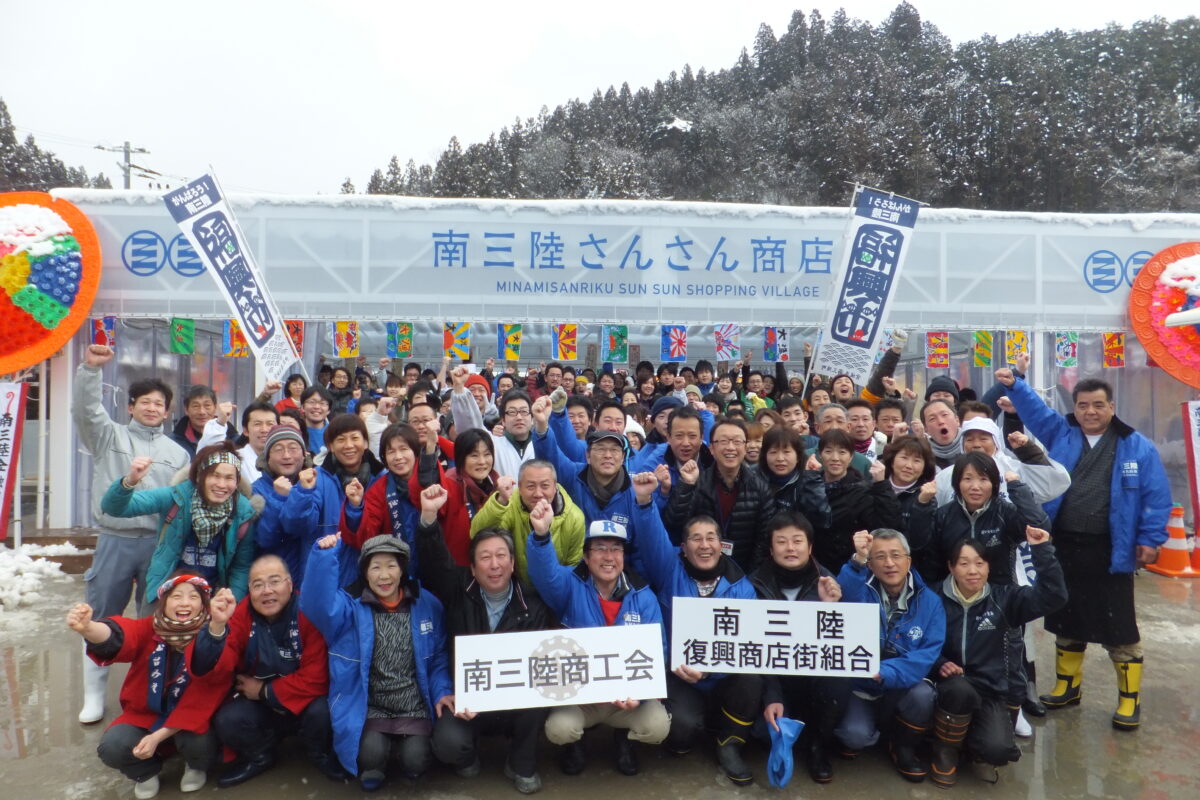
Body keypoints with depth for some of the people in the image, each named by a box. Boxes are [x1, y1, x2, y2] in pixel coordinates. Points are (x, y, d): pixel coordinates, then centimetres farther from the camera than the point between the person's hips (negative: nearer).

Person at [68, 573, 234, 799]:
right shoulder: (148, 629, -12)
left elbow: (202, 699, -18)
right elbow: (115, 637, -36)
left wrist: (158, 736, -25)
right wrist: (87, 628, -59)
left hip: (189, 719, -2)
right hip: (144, 714, 2)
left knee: (199, 743, -31)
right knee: (112, 747, -24)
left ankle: (196, 767, 8)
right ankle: (146, 771, 11)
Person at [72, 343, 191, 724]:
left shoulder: (177, 453, 10)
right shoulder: (110, 436, 6)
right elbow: (85, 410, -13)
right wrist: (90, 368, -27)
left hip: (159, 544, 1)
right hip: (114, 541, -1)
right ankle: (94, 695, 22)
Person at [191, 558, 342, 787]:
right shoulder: (241, 613, -13)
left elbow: (315, 679, -21)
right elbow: (205, 669, -23)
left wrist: (264, 691, -15)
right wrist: (216, 625, -39)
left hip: (305, 701, -2)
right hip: (259, 706, 3)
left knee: (323, 710, -32)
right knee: (227, 719, -24)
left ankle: (320, 754, 5)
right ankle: (259, 757, 11)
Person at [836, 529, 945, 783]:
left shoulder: (930, 601, -5)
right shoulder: (861, 590, -9)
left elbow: (928, 654, -16)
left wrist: (885, 672, -31)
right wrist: (857, 560, -48)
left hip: (903, 690, 2)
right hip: (860, 689, -2)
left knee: (923, 694, -29)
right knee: (855, 735, -27)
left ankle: (904, 749, 1)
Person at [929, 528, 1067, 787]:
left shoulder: (1003, 597, -1)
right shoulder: (935, 597, -6)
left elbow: (1053, 596, -13)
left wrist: (1042, 550, -20)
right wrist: (938, 665, -21)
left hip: (990, 692, 1)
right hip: (949, 688, -1)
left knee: (997, 750, -27)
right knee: (960, 689, -37)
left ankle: (976, 748, 14)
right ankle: (946, 748, -6)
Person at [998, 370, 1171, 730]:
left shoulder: (1137, 447, 0)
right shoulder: (1059, 433, 6)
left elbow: (1156, 497, -1)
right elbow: (1035, 409, 1)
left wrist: (1150, 539, -5)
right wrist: (1014, 386, -17)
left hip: (1109, 554, -3)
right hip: (1062, 548, 3)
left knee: (1119, 629, 4)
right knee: (1066, 622, 15)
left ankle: (1129, 700, 20)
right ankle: (1067, 687, 31)